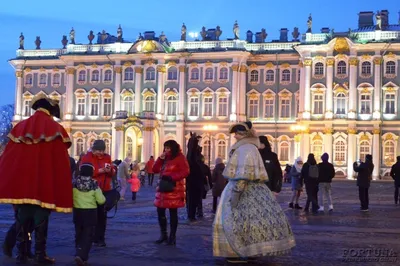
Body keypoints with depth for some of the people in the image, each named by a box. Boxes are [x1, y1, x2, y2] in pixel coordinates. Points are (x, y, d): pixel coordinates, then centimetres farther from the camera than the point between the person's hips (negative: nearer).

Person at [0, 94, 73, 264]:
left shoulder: (20, 127, 8)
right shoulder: (55, 129, -2)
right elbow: (61, 161, -5)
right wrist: (62, 187, 0)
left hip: (20, 182, 4)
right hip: (45, 184, -3)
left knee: (22, 218, 9)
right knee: (41, 220, 2)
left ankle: (21, 254, 12)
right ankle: (40, 254, 3)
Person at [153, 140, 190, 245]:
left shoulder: (180, 158, -5)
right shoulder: (165, 158, 17)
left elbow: (185, 172, -15)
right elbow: (155, 170, 13)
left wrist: (172, 177, -21)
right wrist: (160, 159, 0)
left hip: (174, 189, -7)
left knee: (173, 212, -3)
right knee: (160, 211, 6)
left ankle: (172, 237, 3)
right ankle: (163, 234, 17)